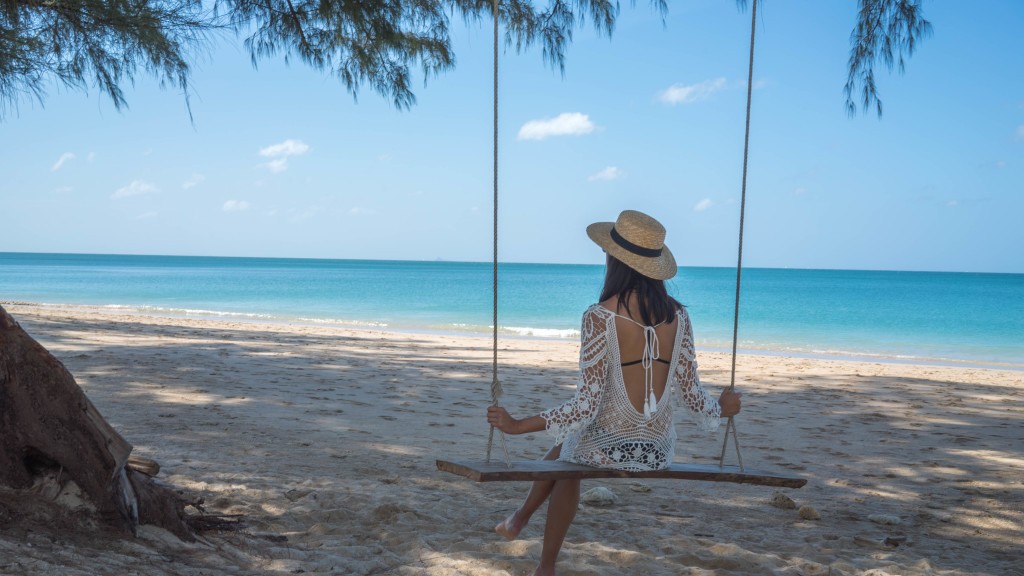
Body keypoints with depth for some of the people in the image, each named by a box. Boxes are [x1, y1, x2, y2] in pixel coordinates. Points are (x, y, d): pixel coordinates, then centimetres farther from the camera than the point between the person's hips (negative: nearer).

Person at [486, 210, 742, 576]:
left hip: (608, 447, -5)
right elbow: (691, 396, 0)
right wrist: (723, 408, 22)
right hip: (658, 453, 5)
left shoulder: (600, 316, -19)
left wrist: (518, 425, -12)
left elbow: (587, 404, -20)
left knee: (568, 446, 32)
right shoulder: (678, 315, -4)